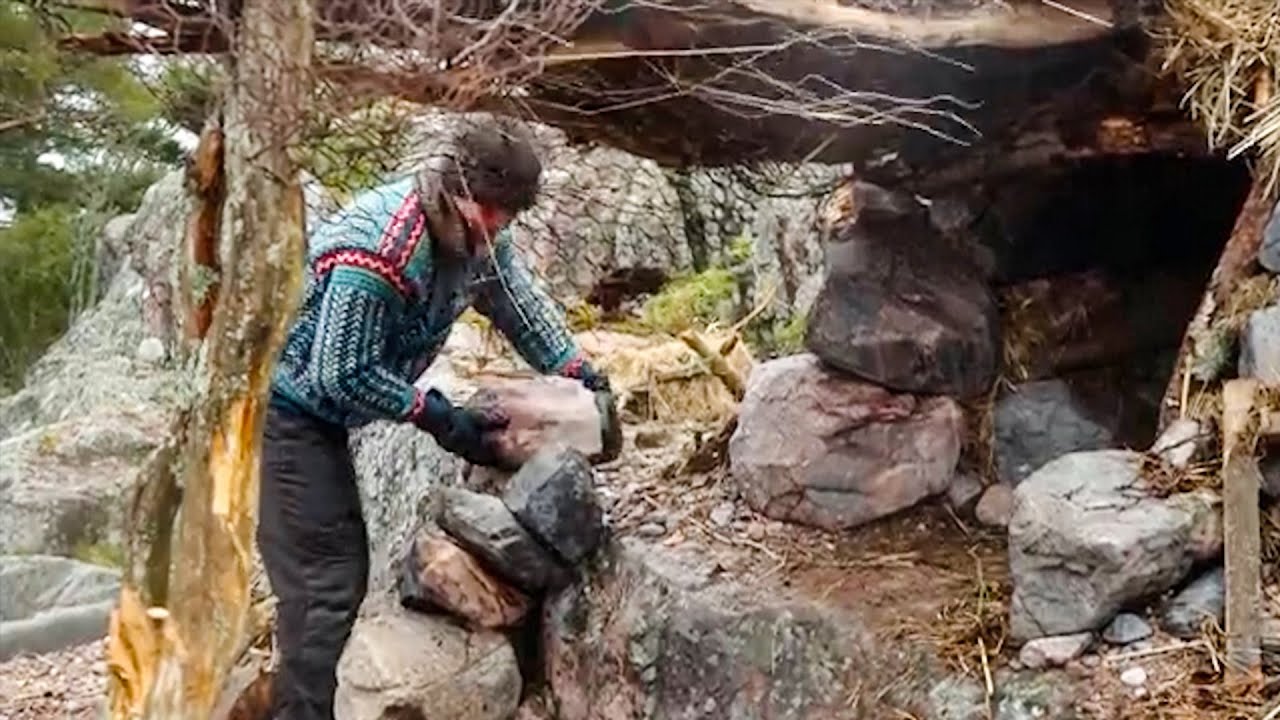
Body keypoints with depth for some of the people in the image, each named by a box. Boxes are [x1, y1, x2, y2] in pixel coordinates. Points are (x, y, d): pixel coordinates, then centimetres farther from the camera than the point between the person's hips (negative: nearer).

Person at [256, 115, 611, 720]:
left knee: (344, 566, 15)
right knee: (326, 579, -12)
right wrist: (438, 418, -22)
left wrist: (578, 374, 4)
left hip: (321, 412, 9)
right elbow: (341, 374, -27)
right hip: (280, 408, -9)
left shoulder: (475, 233, -3)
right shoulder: (378, 247, -31)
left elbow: (522, 302, 12)